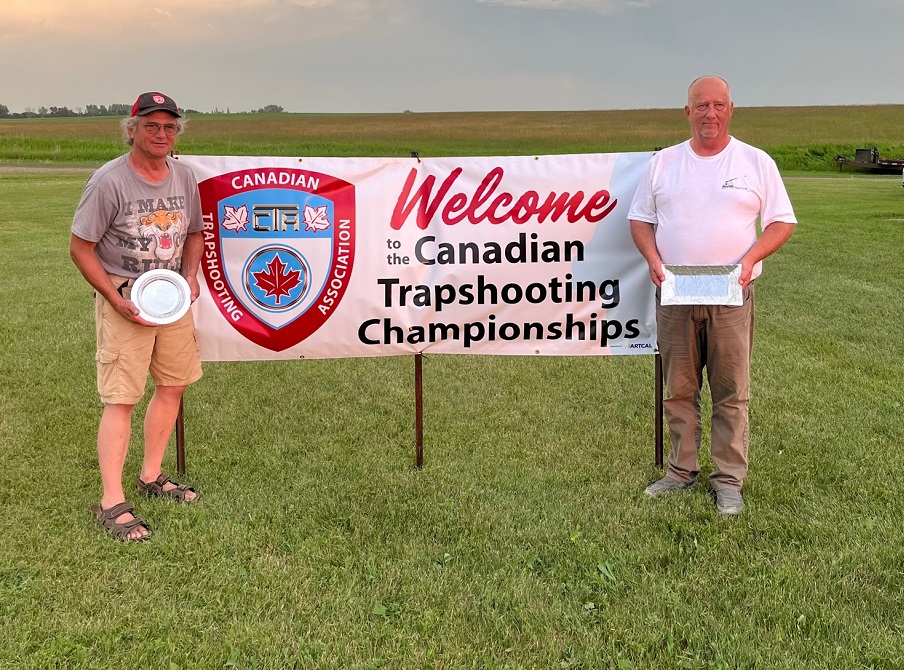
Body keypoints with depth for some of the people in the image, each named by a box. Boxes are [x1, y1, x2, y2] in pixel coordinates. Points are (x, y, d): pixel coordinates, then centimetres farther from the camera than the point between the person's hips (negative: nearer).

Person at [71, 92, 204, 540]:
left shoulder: (184, 177, 4)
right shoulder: (109, 181, -14)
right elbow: (80, 248, -11)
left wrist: (190, 276, 1)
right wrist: (117, 300, -17)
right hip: (123, 297, -6)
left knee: (173, 385, 11)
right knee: (121, 398, -8)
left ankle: (151, 477, 27)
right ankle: (111, 504, -2)